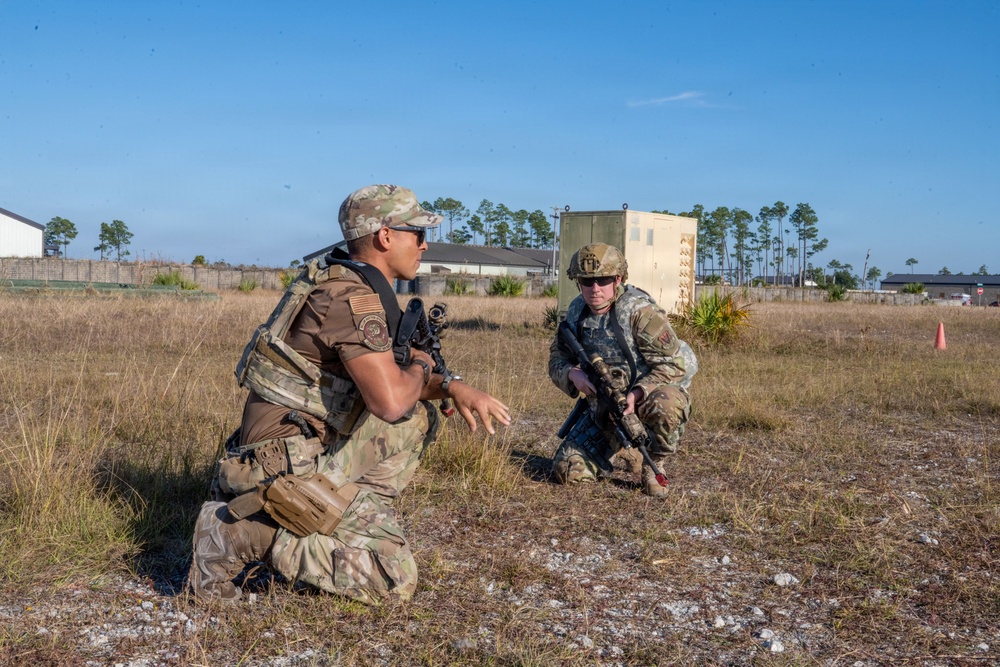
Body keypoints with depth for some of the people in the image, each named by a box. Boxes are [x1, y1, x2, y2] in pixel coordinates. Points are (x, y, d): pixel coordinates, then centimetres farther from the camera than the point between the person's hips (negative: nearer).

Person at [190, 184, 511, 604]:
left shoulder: (357, 288, 12)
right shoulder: (351, 297, -19)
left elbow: (395, 384, 21)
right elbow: (389, 401, -30)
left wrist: (453, 386, 3)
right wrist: (420, 369, -7)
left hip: (314, 452, 10)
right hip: (289, 469, -10)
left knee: (417, 417, 15)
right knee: (395, 580, -9)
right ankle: (240, 533, -9)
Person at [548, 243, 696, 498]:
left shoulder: (638, 311, -20)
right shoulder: (576, 313, -2)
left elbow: (674, 364, -23)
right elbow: (557, 360, 6)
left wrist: (636, 394, -34)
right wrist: (573, 374, -18)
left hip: (648, 394, -4)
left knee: (665, 405, -41)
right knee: (567, 470, -8)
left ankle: (653, 466, -10)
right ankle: (615, 448, 23)